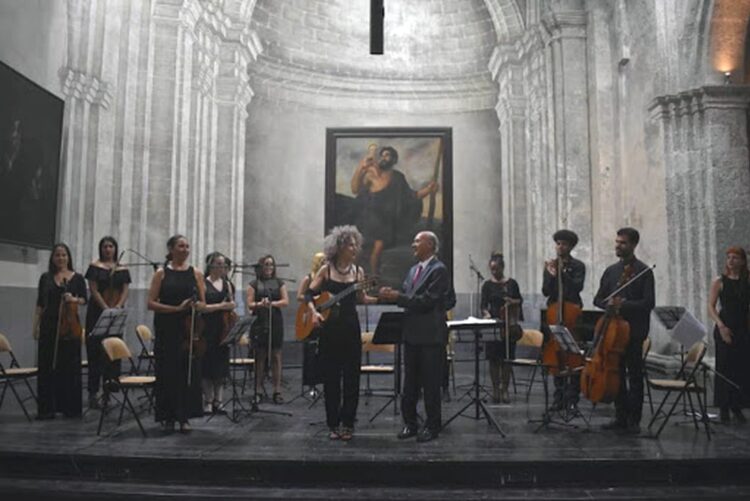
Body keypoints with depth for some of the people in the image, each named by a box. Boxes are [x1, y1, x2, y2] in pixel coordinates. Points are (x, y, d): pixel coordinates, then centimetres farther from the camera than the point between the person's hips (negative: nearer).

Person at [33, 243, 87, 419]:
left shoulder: (77, 277, 4)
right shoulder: (46, 277, 8)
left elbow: (84, 299, 3)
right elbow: (40, 303, 8)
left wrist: (74, 299, -18)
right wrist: (37, 325, 2)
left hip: (70, 324, -1)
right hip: (49, 324, 1)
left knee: (70, 365, 1)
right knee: (47, 365, 2)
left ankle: (71, 407, 10)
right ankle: (47, 408, 9)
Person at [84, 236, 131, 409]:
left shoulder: (122, 270, 11)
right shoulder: (95, 267, 2)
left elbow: (125, 291, 5)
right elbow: (93, 290, -6)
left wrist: (117, 307, -13)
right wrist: (106, 308, -16)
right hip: (97, 312, -3)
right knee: (95, 351, -3)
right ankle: (93, 392, 0)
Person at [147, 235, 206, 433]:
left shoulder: (196, 273, 8)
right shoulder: (161, 273, 3)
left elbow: (203, 303, 9)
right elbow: (151, 303, -4)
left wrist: (197, 305, -14)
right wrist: (177, 308, -15)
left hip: (189, 330, 1)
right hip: (166, 330, -1)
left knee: (189, 372, 0)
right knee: (168, 372, 2)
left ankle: (184, 417, 10)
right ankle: (168, 416, 16)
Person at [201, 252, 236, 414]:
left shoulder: (227, 283, 12)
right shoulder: (204, 283, -4)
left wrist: (231, 306, -5)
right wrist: (221, 306, -15)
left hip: (223, 328, 5)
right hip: (208, 329, -5)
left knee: (221, 366, 6)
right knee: (208, 366, -2)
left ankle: (218, 401, 12)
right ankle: (208, 402, 6)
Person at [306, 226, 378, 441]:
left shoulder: (358, 271, 5)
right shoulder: (326, 270, -2)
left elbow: (360, 298, 13)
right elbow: (309, 294, 1)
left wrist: (379, 299, -2)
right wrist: (314, 312, -15)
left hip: (351, 327, 2)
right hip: (329, 328, -2)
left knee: (351, 377, 3)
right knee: (331, 377, 5)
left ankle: (347, 423, 15)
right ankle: (333, 424, 17)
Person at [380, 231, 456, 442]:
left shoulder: (439, 270, -12)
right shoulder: (414, 270, 15)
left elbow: (427, 301, -20)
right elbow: (406, 297, 14)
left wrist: (397, 297, -21)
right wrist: (391, 295, -5)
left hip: (431, 335, -8)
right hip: (412, 333, 8)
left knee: (430, 383, 3)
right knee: (410, 382, 13)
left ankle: (432, 426, 17)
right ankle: (409, 423, 24)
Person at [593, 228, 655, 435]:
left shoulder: (644, 271, -4)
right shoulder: (610, 271, 13)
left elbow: (648, 303, -11)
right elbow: (598, 299, 15)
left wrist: (624, 305, -22)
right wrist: (608, 304, -6)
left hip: (634, 330, -5)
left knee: (634, 376, 2)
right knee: (617, 374, 9)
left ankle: (634, 420, 9)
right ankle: (621, 416, 19)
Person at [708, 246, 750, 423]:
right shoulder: (720, 281, 0)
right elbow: (711, 307, -3)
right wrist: (721, 326, -16)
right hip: (725, 329, -2)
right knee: (724, 369, 0)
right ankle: (724, 408, 10)